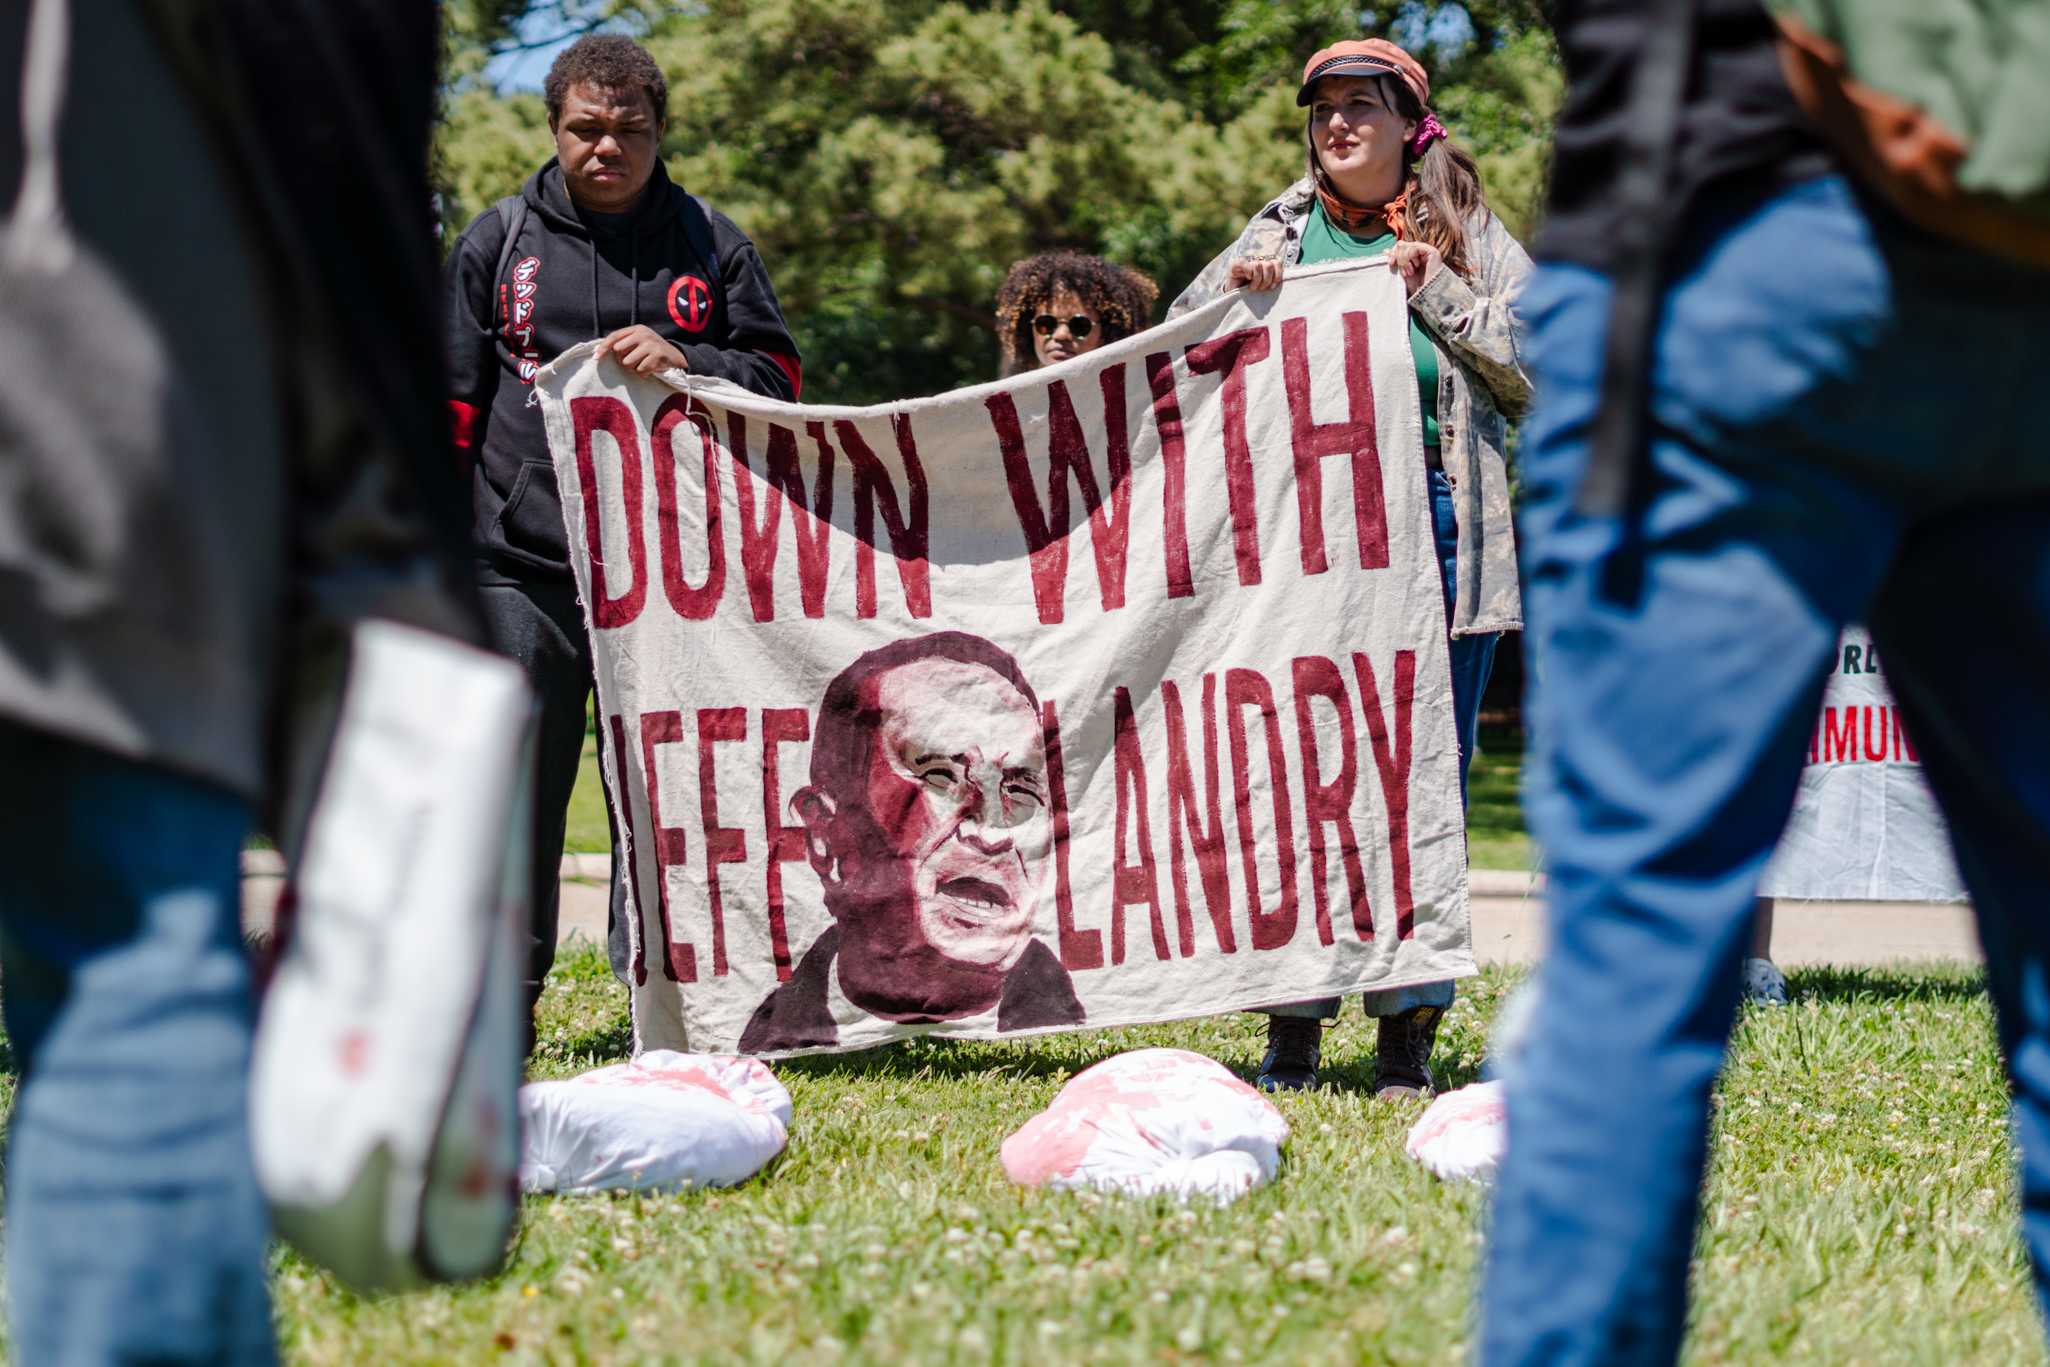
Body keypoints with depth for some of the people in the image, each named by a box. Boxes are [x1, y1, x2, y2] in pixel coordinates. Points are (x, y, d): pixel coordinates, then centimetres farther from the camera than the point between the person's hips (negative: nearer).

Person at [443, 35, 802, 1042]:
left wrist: (686, 363, -8)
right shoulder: (497, 243, 10)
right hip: (521, 562, 0)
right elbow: (451, 404, 13)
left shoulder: (708, 244, 10)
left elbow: (780, 381, 11)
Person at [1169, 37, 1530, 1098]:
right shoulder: (1283, 235, 15)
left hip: (1435, 525, -1)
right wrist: (1239, 297, 0)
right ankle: (1293, 1030, 5)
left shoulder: (1467, 235, 11)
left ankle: (1407, 1034, 4)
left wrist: (1434, 288, -6)